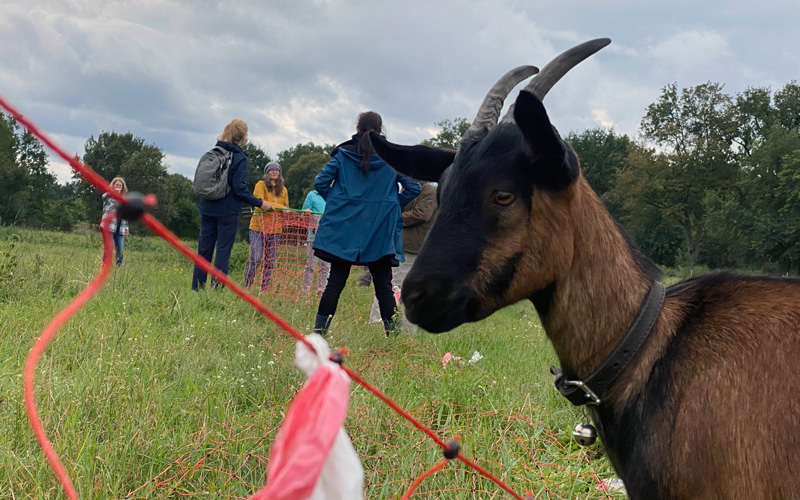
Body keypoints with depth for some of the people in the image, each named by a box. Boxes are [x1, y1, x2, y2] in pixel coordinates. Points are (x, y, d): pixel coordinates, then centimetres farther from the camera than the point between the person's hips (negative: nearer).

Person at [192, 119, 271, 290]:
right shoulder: (239, 158, -11)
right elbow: (240, 189, -17)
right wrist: (259, 203, -11)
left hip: (207, 209, 6)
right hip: (227, 212, -6)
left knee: (204, 250, 9)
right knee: (223, 251, 0)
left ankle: (196, 289, 12)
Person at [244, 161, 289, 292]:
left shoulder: (283, 190, 15)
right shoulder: (261, 185, -1)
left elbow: (286, 209, 16)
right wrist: (279, 207, -22)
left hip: (275, 229, 5)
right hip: (258, 227, -5)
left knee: (270, 261, 6)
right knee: (256, 258, -10)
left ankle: (264, 289, 14)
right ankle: (246, 287, 0)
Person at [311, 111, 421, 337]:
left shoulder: (343, 154, 2)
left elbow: (321, 181, -3)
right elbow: (413, 187, -1)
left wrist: (335, 202, 11)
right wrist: (393, 206, 11)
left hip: (344, 228, 1)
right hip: (380, 232, -1)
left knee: (335, 283, 5)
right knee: (383, 287, 4)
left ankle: (318, 333, 6)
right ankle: (393, 335, 4)